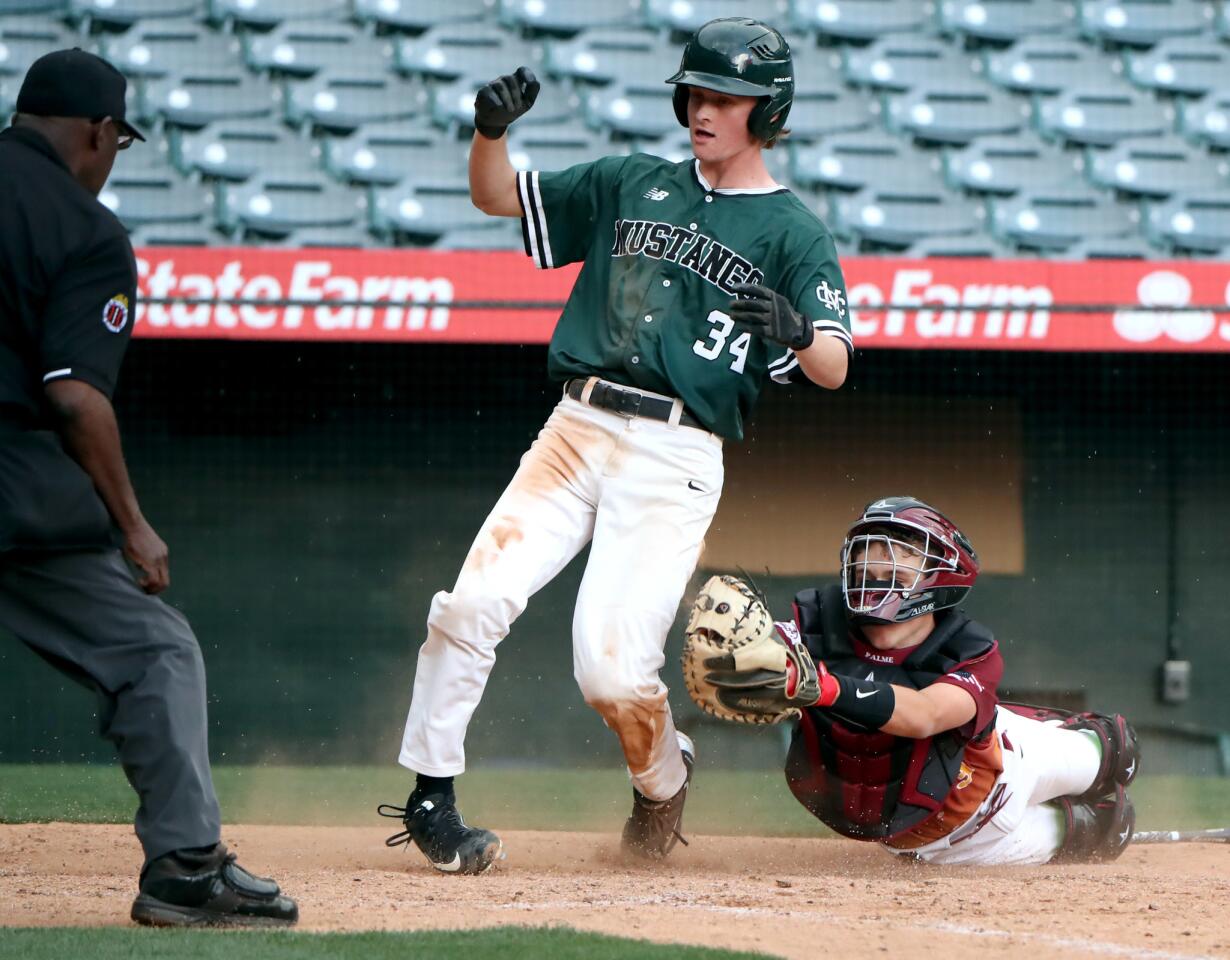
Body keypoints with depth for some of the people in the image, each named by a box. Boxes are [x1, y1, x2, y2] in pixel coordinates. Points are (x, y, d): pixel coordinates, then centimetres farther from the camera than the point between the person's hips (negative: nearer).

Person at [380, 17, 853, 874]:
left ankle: (663, 779, 19)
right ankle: (430, 796, -2)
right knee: (475, 602, -15)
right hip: (576, 431, 4)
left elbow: (834, 367, -8)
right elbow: (499, 197, 20)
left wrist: (795, 329, -31)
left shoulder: (794, 234, 4)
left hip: (676, 458, -4)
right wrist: (492, 129, -1)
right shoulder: (634, 185, 17)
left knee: (612, 669, -13)